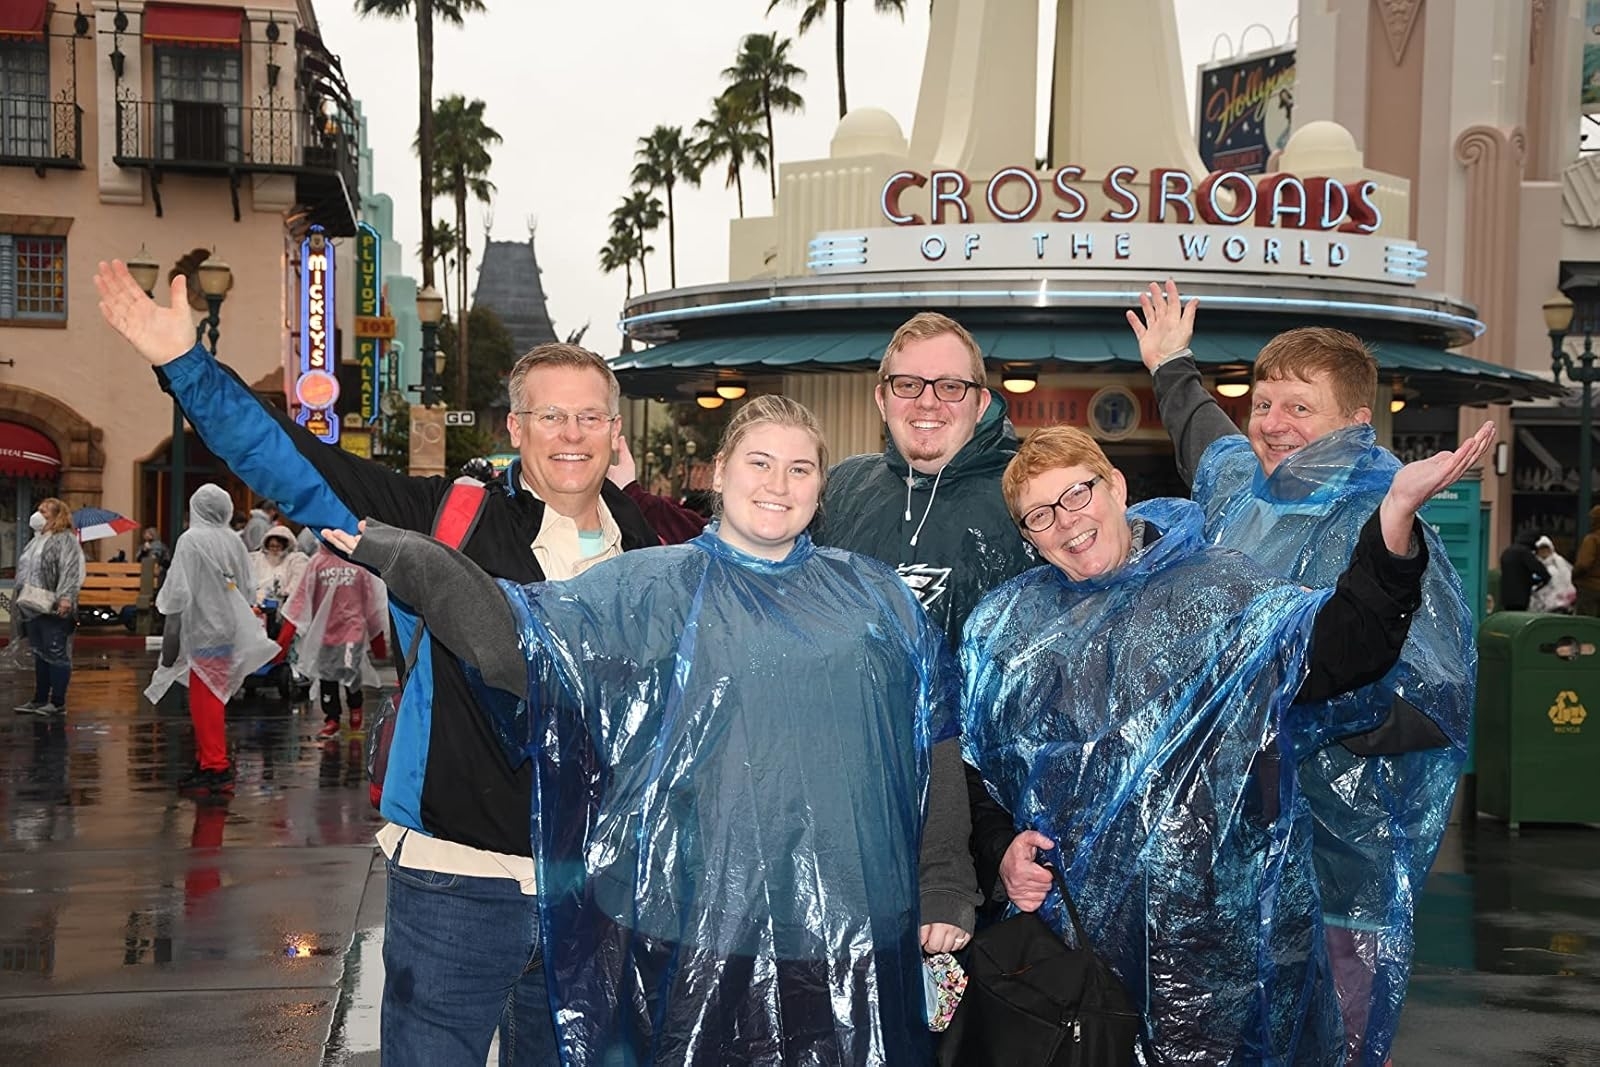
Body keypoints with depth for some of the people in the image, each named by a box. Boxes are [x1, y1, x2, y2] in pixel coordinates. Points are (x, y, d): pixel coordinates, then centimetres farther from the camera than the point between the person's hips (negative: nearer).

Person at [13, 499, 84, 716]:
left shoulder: (65, 539, -8)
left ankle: (58, 703, -2)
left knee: (56, 655, -5)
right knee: (40, 655, 13)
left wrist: (66, 597, -29)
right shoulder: (37, 540, 20)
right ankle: (39, 700, 20)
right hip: (34, 608, 9)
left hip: (54, 609, -9)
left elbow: (71, 571, -19)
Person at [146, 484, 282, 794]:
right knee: (211, 701, 16)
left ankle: (215, 768, -5)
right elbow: (245, 590, 11)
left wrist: (171, 634, -9)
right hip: (230, 629, 7)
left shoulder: (192, 540, -12)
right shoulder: (235, 542, 6)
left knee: (205, 703, -4)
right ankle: (207, 761, 21)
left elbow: (181, 592, -14)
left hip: (202, 631, -7)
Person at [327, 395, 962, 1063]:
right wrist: (390, 549, -18)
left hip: (847, 931, 2)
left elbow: (937, 752, 11)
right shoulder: (651, 590, 1)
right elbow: (515, 636, -11)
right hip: (691, 928, -2)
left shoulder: (878, 599, 10)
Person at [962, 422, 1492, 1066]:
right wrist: (1002, 849, -2)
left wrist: (1396, 511, -29)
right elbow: (977, 772, 18)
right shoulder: (1002, 628, 11)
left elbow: (1336, 649, -16)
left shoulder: (1219, 588, 1)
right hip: (1070, 922, 3)